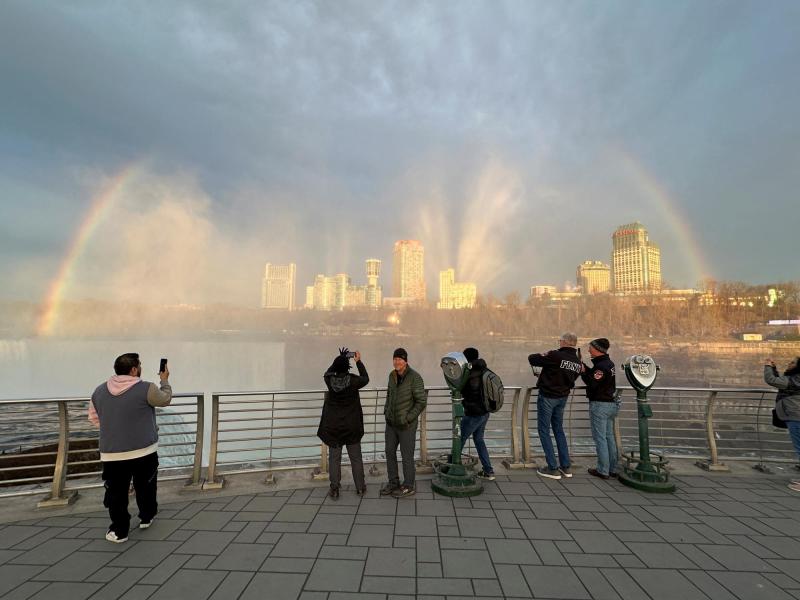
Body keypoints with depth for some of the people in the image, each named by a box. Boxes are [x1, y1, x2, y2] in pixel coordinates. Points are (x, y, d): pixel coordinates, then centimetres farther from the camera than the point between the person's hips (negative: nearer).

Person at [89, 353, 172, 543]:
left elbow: (94, 417, 15)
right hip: (144, 450, -2)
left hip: (112, 454, 3)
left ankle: (119, 531, 19)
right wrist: (164, 380, 19)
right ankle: (146, 518, 34)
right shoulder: (146, 389, -15)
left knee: (117, 493, 13)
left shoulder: (100, 390, 2)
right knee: (145, 486, 19)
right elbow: (165, 399, 4)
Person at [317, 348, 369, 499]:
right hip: (352, 426, 0)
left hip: (333, 427, 1)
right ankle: (360, 487, 25)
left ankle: (334, 490, 15)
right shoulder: (353, 380, -16)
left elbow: (328, 372, 13)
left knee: (334, 458, 11)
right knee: (356, 458, 13)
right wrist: (359, 361, 12)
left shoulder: (329, 380, -12)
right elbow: (365, 379, 6)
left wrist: (340, 358, 16)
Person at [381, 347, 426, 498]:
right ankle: (393, 482, 32)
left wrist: (407, 418, -18)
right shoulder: (392, 375, 1)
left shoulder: (415, 377, -19)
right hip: (391, 422, 6)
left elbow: (421, 402, -17)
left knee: (407, 456, 6)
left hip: (406, 425, -6)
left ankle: (409, 486, 25)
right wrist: (386, 411, 7)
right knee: (390, 452, 14)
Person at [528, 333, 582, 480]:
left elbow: (532, 359, -15)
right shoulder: (577, 362, 2)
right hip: (562, 397, 7)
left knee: (544, 431, 4)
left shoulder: (555, 356, -21)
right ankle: (566, 467, 23)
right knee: (559, 430, 20)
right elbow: (572, 379, 13)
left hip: (547, 397, -7)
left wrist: (543, 356, 6)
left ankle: (553, 468, 6)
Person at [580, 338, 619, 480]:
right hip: (611, 404, 9)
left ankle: (603, 471, 7)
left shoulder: (601, 366, -20)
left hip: (599, 405, -9)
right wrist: (584, 366, 8)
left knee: (600, 438, 0)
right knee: (609, 436, 16)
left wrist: (583, 372, -12)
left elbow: (592, 384, -22)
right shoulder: (609, 363, 10)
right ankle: (612, 469, 23)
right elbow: (594, 376, 15)